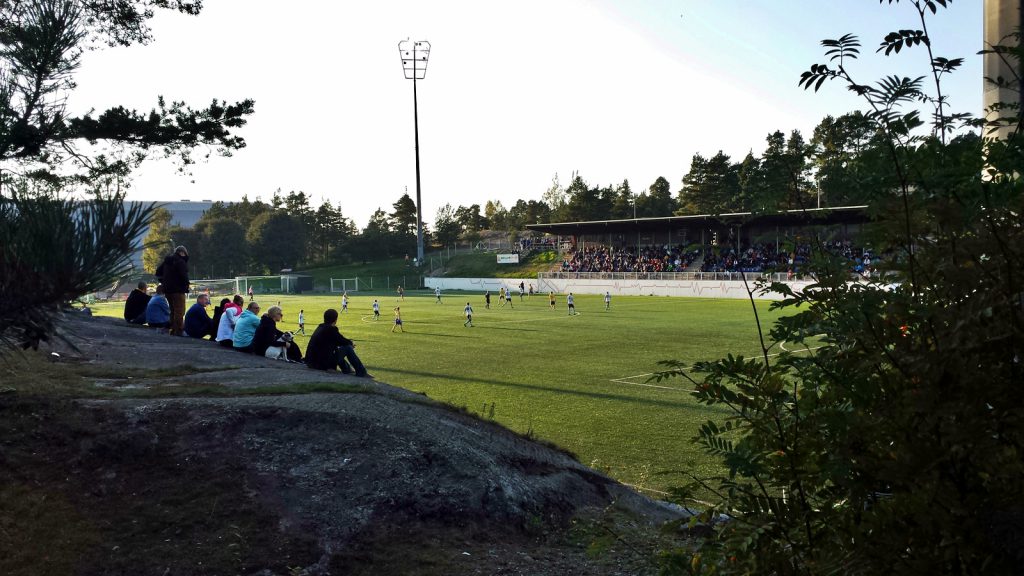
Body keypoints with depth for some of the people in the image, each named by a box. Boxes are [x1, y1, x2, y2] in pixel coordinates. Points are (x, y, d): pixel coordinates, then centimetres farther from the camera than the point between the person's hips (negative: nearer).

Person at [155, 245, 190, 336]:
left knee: (173, 310, 17)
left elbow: (158, 271, 21)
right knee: (179, 310, -6)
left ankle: (173, 329, 20)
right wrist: (186, 284, -7)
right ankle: (179, 330, -10)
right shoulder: (180, 261, -13)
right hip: (178, 289, -9)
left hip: (167, 289, 9)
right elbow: (184, 275, -22)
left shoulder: (167, 261, 15)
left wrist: (163, 282, 19)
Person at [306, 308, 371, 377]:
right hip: (323, 364, -9)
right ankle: (361, 373, 3)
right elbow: (343, 341, -1)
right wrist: (351, 343, 19)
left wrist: (349, 342, 19)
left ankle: (346, 369, 38)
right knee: (347, 348, 0)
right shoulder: (331, 329, -13)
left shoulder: (320, 328, 12)